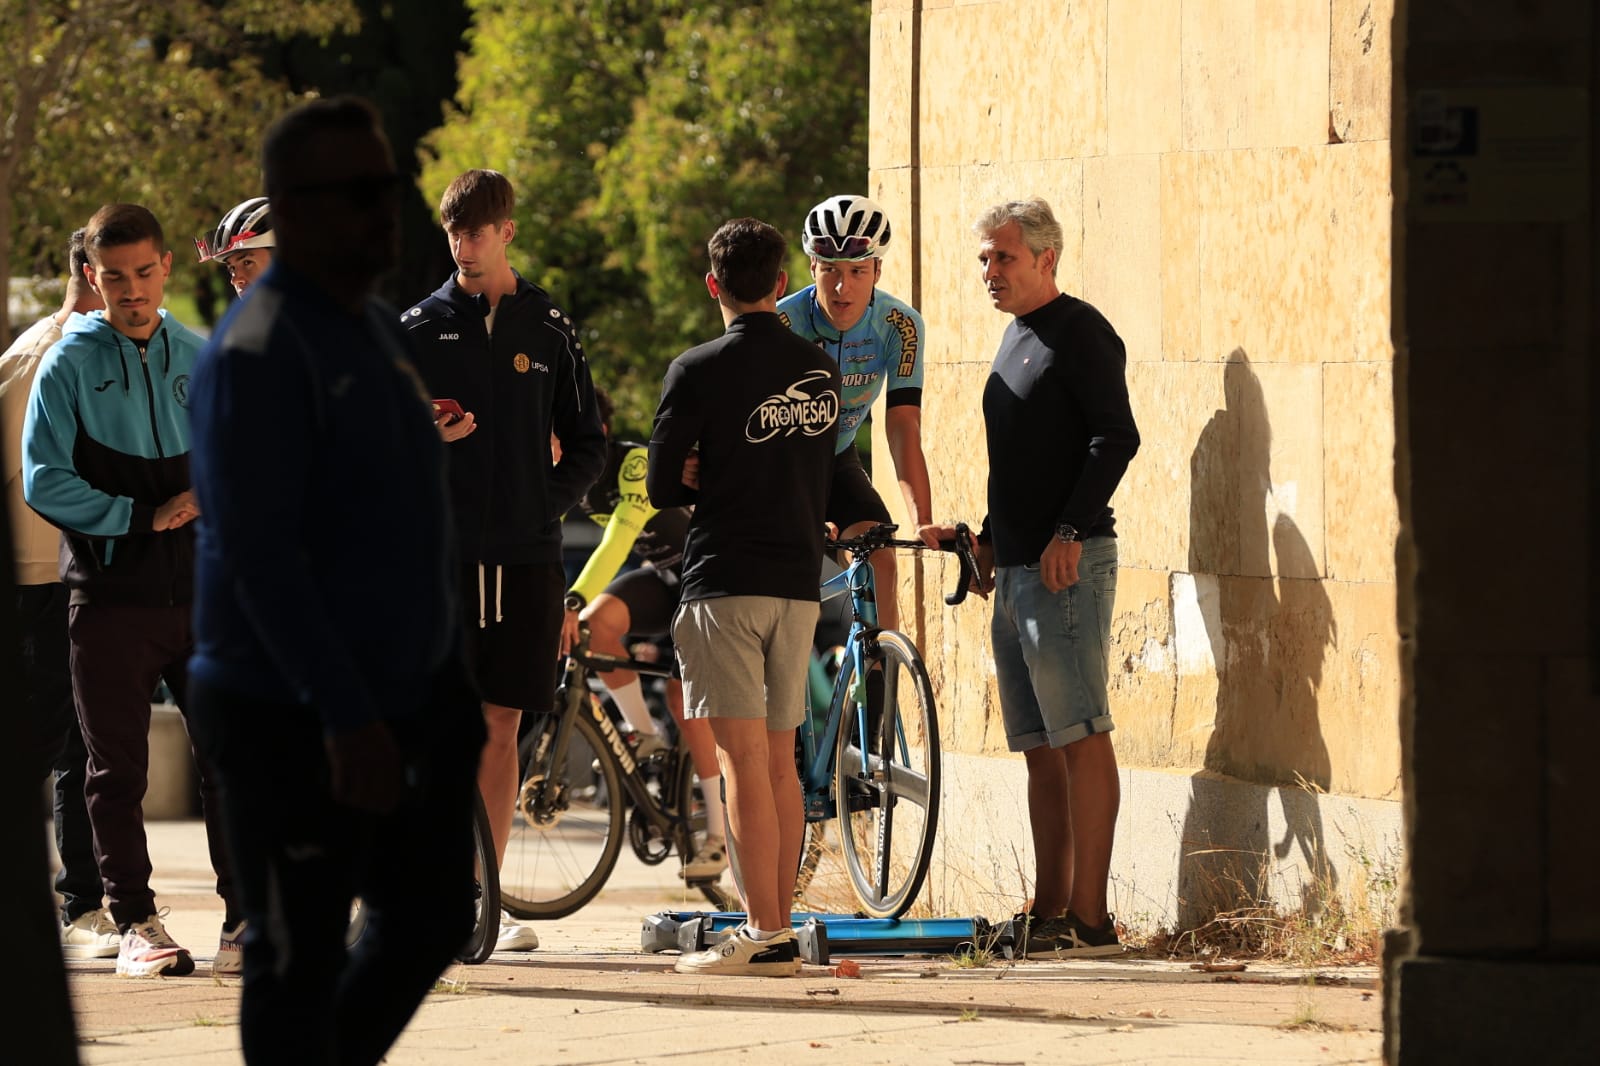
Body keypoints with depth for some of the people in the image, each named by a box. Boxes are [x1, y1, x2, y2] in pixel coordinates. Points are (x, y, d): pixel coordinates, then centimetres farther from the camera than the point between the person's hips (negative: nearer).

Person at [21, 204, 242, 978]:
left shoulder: (199, 360, 10)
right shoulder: (70, 363, 0)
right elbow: (44, 481, -6)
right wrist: (140, 519, -11)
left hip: (200, 592, 2)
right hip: (110, 596, -2)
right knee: (118, 771, 2)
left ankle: (246, 915, 3)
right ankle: (135, 923, 7)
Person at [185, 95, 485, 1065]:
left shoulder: (377, 329, 12)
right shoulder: (259, 354, -17)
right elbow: (260, 557, -24)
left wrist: (450, 681, 19)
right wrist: (346, 718, -27)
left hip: (405, 700, 9)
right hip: (294, 721, -9)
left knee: (431, 918, 15)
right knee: (300, 958, 1)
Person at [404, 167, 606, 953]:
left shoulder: (549, 330, 9)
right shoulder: (419, 328, 5)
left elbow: (587, 444, 14)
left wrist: (552, 501, 0)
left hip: (524, 555, 2)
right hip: (441, 550, -2)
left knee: (501, 724, 5)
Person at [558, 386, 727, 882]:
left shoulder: (635, 463, -27)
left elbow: (618, 538, -37)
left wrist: (572, 602, -47)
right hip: (658, 576, 6)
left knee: (683, 694, -17)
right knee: (598, 621, -24)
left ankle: (717, 834, -14)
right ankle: (645, 738, -9)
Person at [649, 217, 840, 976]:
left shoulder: (699, 372, -8)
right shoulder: (821, 372, 10)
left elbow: (662, 487, -5)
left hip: (726, 580, -6)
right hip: (798, 581, 6)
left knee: (743, 762, -8)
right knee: (780, 762, 12)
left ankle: (766, 935, -12)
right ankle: (779, 930, 13)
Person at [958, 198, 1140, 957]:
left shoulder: (1079, 333, -9)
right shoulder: (1016, 337, 20)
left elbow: (1116, 438, -17)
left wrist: (1070, 532, -21)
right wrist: (992, 536, 20)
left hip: (1067, 565, -10)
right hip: (1017, 571, 10)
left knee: (1080, 739, -10)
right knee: (1041, 748, 10)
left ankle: (1089, 918, -12)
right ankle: (1049, 913, 13)